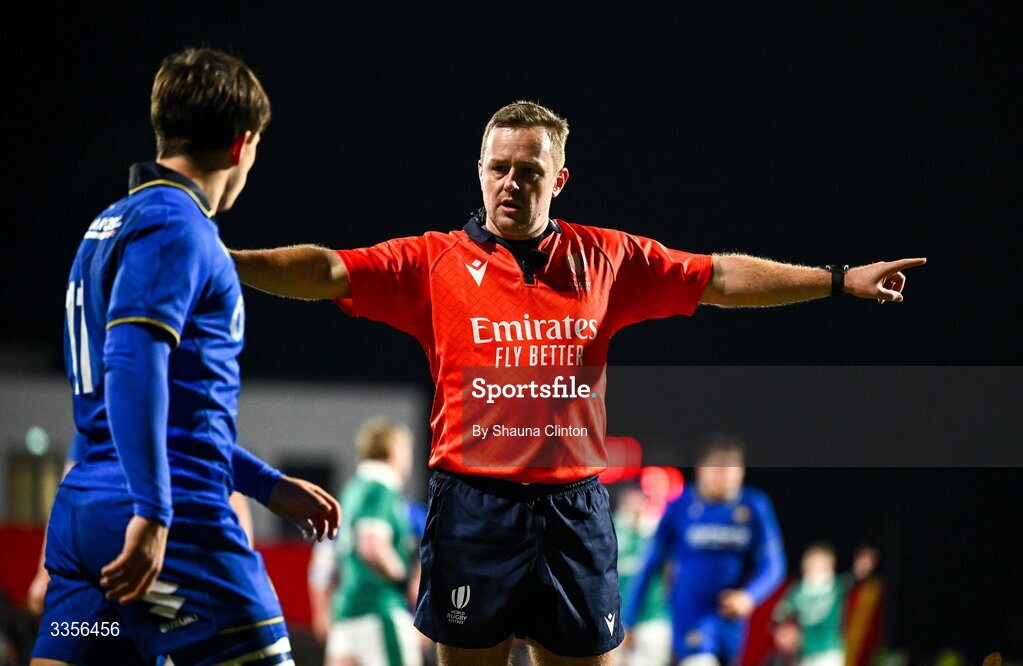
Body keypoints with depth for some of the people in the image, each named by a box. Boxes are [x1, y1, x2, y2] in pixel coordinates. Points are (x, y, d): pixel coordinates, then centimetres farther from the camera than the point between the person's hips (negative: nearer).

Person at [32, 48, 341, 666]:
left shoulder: (112, 225, 22)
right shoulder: (176, 227, -8)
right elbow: (133, 363, -23)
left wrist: (268, 485, 33)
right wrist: (152, 513, -26)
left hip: (81, 516, 9)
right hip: (182, 523, -9)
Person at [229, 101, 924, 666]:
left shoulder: (606, 257, 9)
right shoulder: (434, 262, 2)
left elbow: (718, 277, 14)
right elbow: (329, 271, -6)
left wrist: (839, 279, 14)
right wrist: (231, 262, -21)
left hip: (575, 509, 2)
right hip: (475, 507, -2)